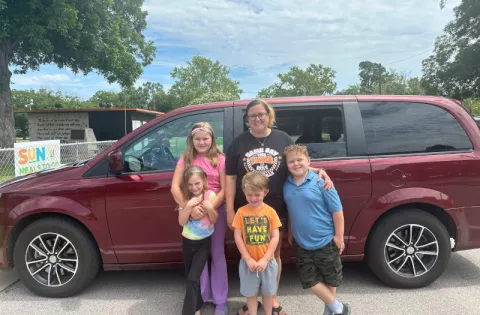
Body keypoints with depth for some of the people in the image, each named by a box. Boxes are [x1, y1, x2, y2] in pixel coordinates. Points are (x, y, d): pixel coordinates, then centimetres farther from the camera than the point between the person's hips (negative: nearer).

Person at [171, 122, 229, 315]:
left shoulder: (219, 159, -3)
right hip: (193, 212, 1)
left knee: (217, 255, 9)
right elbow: (175, 187, -8)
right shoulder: (185, 159, 0)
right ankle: (202, 296, 31)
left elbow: (224, 189, -7)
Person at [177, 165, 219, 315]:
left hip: (204, 242, -3)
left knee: (192, 279, -13)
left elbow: (214, 220, -8)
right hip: (188, 242, 3)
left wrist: (210, 208, -26)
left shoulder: (210, 195, -11)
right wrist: (188, 206, -26)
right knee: (191, 277, 14)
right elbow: (181, 222, -13)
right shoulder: (185, 197, -6)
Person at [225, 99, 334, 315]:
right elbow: (231, 178, -1)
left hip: (276, 209, 0)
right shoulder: (239, 143, 0)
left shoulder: (283, 139, 1)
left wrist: (320, 172, -12)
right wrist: (230, 210, -5)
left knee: (274, 254, 15)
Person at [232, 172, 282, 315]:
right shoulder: (241, 212, -7)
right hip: (248, 262, 0)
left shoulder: (270, 211, -7)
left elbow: (275, 237, -6)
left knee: (268, 292, 17)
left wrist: (265, 259, -11)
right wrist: (248, 259, -10)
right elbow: (237, 237, -6)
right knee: (250, 293, 14)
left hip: (267, 261, 0)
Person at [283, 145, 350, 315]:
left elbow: (337, 210, -11)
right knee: (309, 280, 10)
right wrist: (290, 233, 14)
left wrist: (339, 236, -9)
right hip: (301, 243, 4)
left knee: (330, 278, 16)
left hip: (326, 241, -3)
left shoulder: (320, 182, -16)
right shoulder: (286, 185, -3)